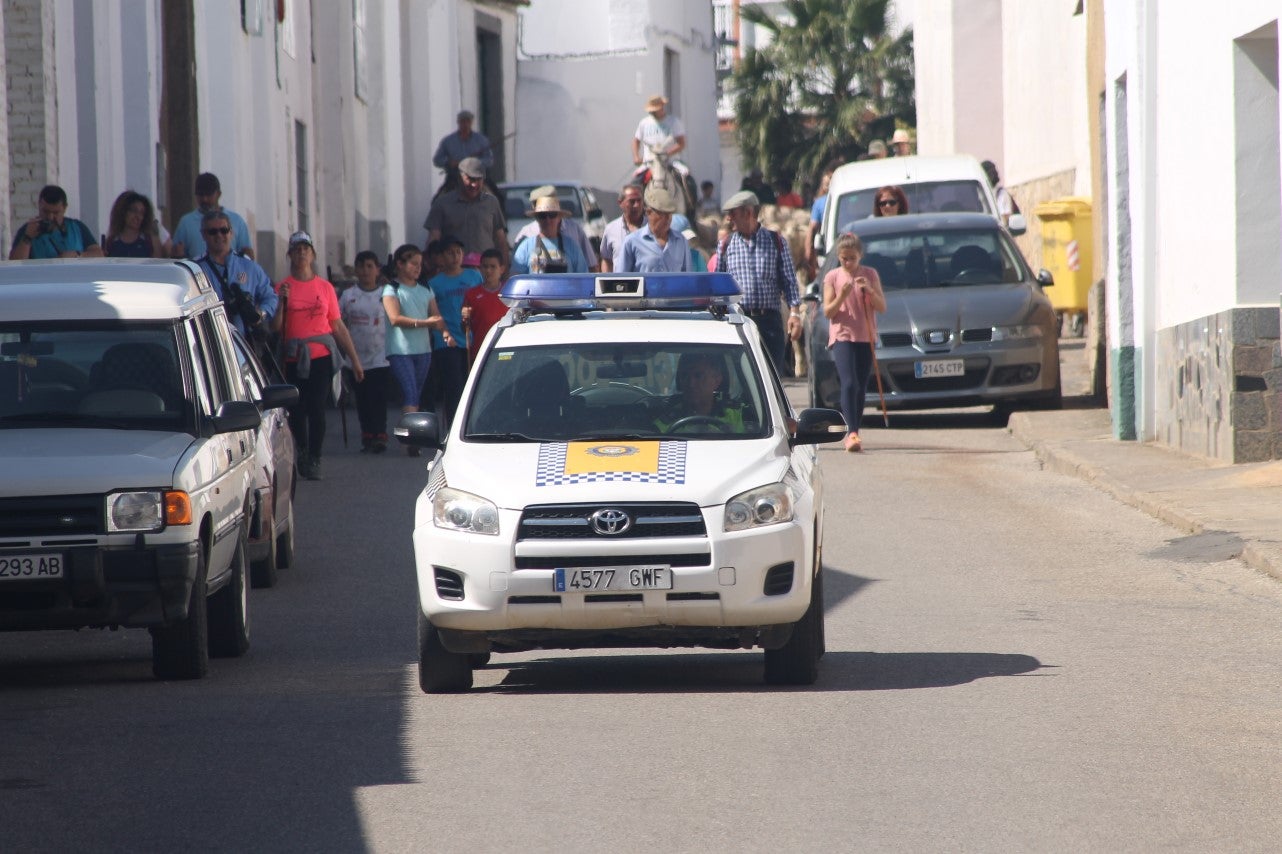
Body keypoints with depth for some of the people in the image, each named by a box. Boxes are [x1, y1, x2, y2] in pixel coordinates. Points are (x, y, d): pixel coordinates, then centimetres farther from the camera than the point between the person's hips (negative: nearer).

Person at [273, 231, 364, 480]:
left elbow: (338, 326, 10)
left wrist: (355, 360, 10)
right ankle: (302, 450, 31)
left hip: (322, 357, 0)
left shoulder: (325, 287, 6)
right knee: (296, 410, 5)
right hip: (294, 359, 0)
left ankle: (314, 460, 2)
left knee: (317, 410, -8)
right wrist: (282, 301, -16)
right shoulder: (283, 287, 3)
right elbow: (276, 327, -2)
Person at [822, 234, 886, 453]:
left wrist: (869, 290, -17)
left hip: (866, 337, 3)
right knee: (849, 384, -18)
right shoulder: (832, 277, 1)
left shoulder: (870, 274, 5)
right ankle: (852, 433, -25)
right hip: (842, 336, -3)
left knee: (861, 387, 5)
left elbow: (882, 307, 1)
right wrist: (841, 296, -19)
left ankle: (854, 434, 14)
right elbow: (827, 312, -2)